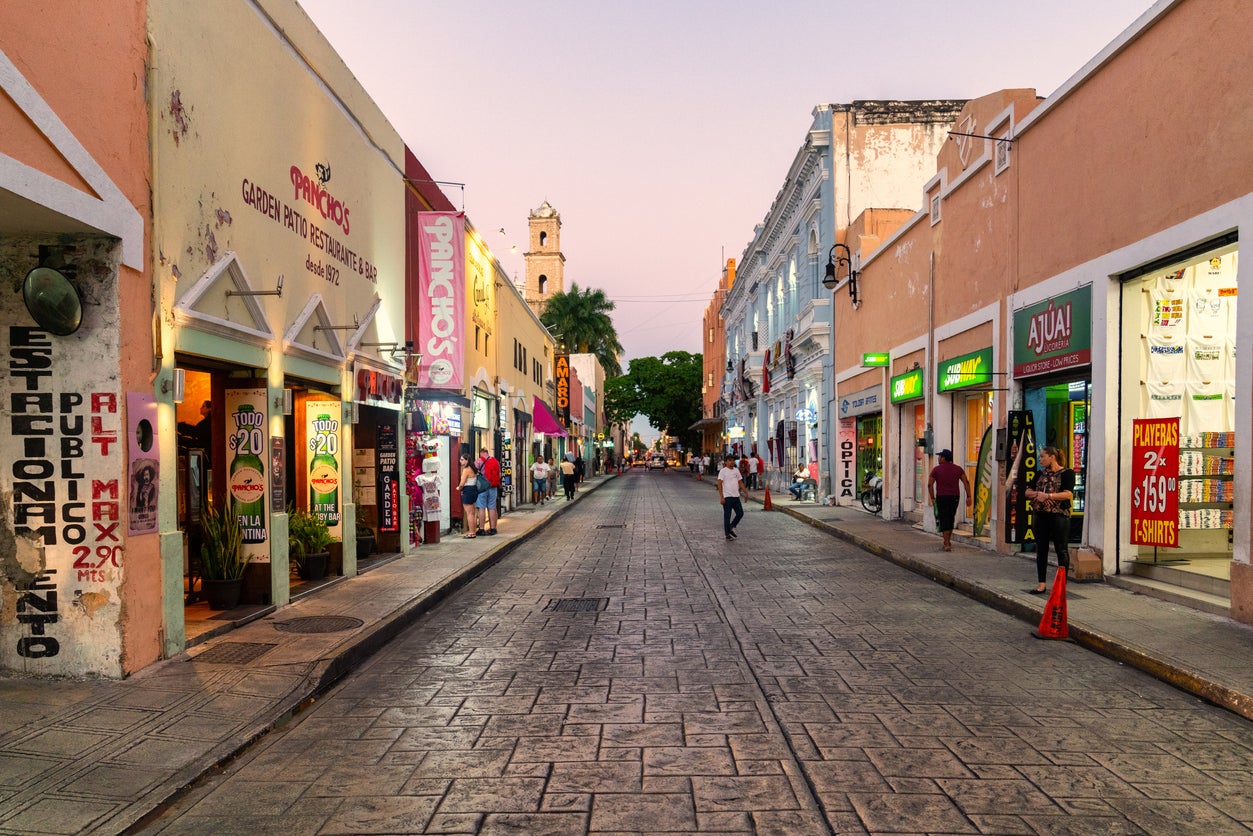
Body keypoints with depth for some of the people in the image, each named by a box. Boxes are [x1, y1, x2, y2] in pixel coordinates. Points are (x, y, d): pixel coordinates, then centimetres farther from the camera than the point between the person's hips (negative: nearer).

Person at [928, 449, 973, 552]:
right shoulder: (958, 468, 5)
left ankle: (947, 545, -8)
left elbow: (930, 484, -7)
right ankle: (947, 541, 29)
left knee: (944, 520, -1)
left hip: (941, 497, -3)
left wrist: (932, 498, 1)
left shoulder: (936, 469, -3)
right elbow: (966, 482, -2)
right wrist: (969, 497, -2)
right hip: (955, 497, 3)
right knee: (951, 519, 19)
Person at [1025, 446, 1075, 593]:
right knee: (1041, 549, 7)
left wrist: (1048, 495, -22)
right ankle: (1041, 584, 14)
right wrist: (1037, 494, -9)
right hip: (1041, 516, 6)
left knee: (1061, 550, 0)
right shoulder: (1041, 474, 15)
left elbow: (1069, 494, -16)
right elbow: (1028, 492, 12)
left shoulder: (1066, 473, -4)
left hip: (1059, 516, -6)